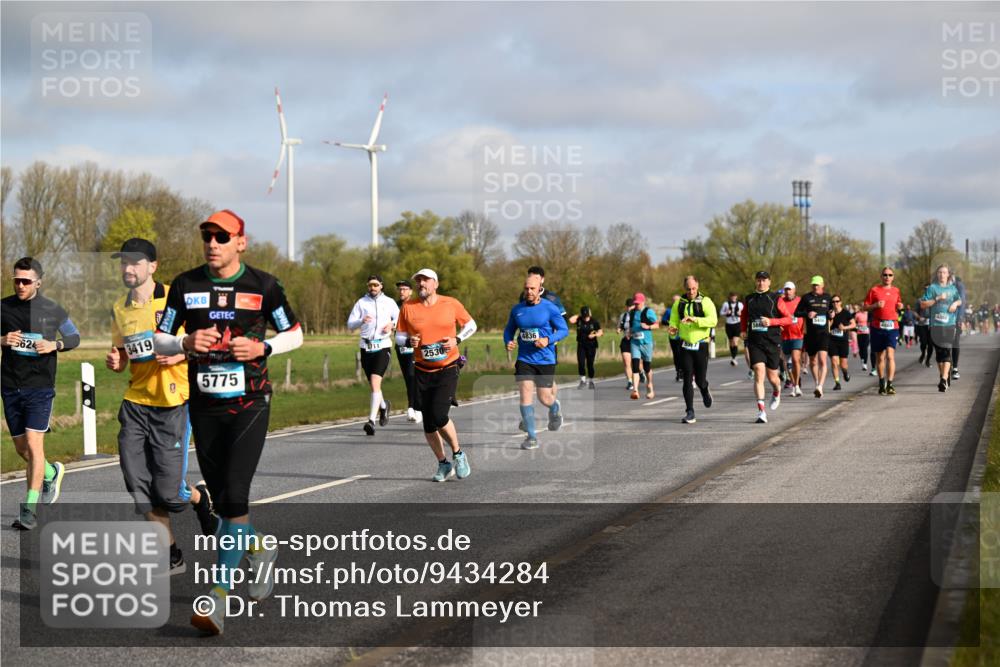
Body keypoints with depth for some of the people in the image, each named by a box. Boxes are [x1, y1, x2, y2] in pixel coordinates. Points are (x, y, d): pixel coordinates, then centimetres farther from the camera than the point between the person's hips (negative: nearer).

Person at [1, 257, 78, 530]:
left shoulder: (52, 310, -1)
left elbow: (74, 336, 11)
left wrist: (55, 345, -9)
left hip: (40, 385, -4)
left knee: (34, 444, -13)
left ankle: (30, 508, -12)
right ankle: (52, 473, 41)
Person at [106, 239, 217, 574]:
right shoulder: (120, 309, 8)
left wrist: (181, 354, -19)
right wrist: (115, 362, -2)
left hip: (173, 403, -5)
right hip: (136, 404, 5)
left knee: (169, 492, -6)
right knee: (140, 489, -1)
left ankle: (201, 498, 30)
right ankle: (172, 556, 14)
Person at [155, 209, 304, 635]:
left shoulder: (263, 286, -3)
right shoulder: (185, 285, 3)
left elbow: (295, 334, 8)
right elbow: (159, 340, 7)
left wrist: (262, 348, -12)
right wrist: (186, 343, -14)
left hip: (250, 405, -3)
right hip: (204, 407, 4)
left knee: (235, 496, -15)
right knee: (220, 500, 10)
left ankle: (219, 595, -13)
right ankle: (258, 549, 39)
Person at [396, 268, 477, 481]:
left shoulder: (451, 304, -2)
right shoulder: (408, 308, 1)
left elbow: (471, 324, 11)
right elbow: (399, 336, 9)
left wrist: (457, 339, -7)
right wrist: (409, 341, -13)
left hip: (448, 369, -3)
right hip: (422, 372, 3)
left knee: (439, 415, -18)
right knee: (428, 424, 3)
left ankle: (458, 455, 5)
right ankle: (443, 464, 22)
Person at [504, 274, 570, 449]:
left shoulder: (549, 308, -6)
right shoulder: (517, 310, 4)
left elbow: (564, 330, -3)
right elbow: (509, 329, 18)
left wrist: (548, 340, -19)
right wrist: (508, 342, -4)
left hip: (545, 360, -2)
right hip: (524, 360, 2)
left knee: (544, 398, 2)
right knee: (525, 395, -9)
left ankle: (555, 409, 41)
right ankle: (531, 437, -2)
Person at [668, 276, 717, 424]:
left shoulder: (705, 302, -5)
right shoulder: (679, 303, 6)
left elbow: (713, 320, -18)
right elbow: (674, 321, 10)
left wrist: (695, 319, -31)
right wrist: (673, 329, -14)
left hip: (701, 345, -2)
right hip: (685, 346, 2)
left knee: (700, 380, 4)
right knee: (688, 380, -4)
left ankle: (705, 392, 41)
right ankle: (690, 413, -1)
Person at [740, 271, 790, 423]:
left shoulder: (775, 299, 0)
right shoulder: (749, 299, 9)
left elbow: (789, 319, -3)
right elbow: (743, 316, 27)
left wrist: (771, 321, -16)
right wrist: (743, 330, 11)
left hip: (772, 342, -1)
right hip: (754, 342, 1)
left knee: (772, 376, 6)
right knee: (759, 372, -14)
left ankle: (776, 393, 43)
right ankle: (761, 411, -17)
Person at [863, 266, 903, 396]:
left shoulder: (896, 290, 12)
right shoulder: (874, 290, 4)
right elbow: (865, 307, 5)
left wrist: (900, 306, 4)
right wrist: (876, 305, -13)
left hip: (892, 326, 0)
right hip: (877, 326, 0)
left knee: (890, 355, -14)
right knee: (880, 357, 8)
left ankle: (890, 384, -17)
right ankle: (881, 383, 22)